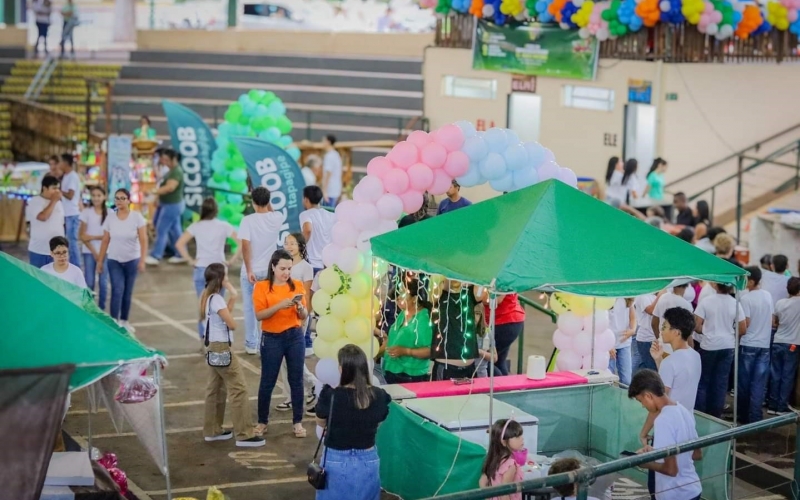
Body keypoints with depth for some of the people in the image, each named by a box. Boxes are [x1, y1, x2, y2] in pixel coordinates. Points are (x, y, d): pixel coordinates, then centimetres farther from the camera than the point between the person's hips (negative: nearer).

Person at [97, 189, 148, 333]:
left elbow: (143, 241, -10)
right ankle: (113, 321, -12)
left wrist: (142, 260, -17)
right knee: (117, 290, -13)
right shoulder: (110, 217, -3)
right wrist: (100, 261, 3)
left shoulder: (137, 217, -9)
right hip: (114, 260, 0)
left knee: (128, 292, 9)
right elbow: (105, 241, 3)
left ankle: (124, 321, 23)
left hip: (132, 260, 0)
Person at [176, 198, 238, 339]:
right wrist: (232, 259, -2)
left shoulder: (196, 226, 1)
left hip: (201, 269, 1)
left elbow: (179, 244, -6)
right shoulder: (223, 226, -2)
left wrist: (190, 260, -1)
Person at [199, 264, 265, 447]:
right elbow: (232, 324, -15)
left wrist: (232, 299, 3)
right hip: (221, 348, -10)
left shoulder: (207, 297, 10)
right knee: (238, 389, -7)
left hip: (213, 347, 10)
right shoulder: (217, 299, -18)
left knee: (215, 389, 15)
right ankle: (244, 435, -7)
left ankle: (212, 431, 21)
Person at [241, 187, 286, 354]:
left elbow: (245, 246, -20)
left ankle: (251, 344, 14)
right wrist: (267, 203, 18)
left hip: (251, 271, -2)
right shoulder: (277, 218, -5)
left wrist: (249, 271, -18)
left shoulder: (248, 220, -14)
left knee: (250, 308, 9)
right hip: (269, 271, 2)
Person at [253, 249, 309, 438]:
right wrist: (280, 305, -24)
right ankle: (262, 422, 17)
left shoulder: (298, 286, 5)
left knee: (297, 380, 4)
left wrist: (300, 307, -16)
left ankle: (298, 422, 13)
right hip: (272, 338, -2)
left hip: (295, 337, 2)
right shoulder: (262, 287, -3)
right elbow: (259, 315, -13)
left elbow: (304, 317, 5)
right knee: (267, 381, 4)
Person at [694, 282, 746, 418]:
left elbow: (696, 326, -9)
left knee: (703, 381, 11)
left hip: (709, 346, -2)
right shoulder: (735, 304, -4)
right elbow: (743, 330, -1)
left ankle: (699, 414, 13)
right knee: (721, 381, 10)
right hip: (728, 347, 2)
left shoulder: (706, 301, -10)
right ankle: (715, 415, 14)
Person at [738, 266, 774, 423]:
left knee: (744, 382, 8)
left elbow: (745, 324, -15)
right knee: (759, 384, 4)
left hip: (748, 345, -5)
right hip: (764, 344, 5)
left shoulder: (746, 298, -14)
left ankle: (743, 416, 15)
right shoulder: (768, 296, 5)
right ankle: (755, 417, 1)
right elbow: (772, 320, 12)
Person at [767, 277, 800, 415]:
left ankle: (772, 405, 12)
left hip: (777, 342, 3)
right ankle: (782, 407, 4)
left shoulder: (780, 303, 0)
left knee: (775, 375, 8)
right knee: (787, 376, 3)